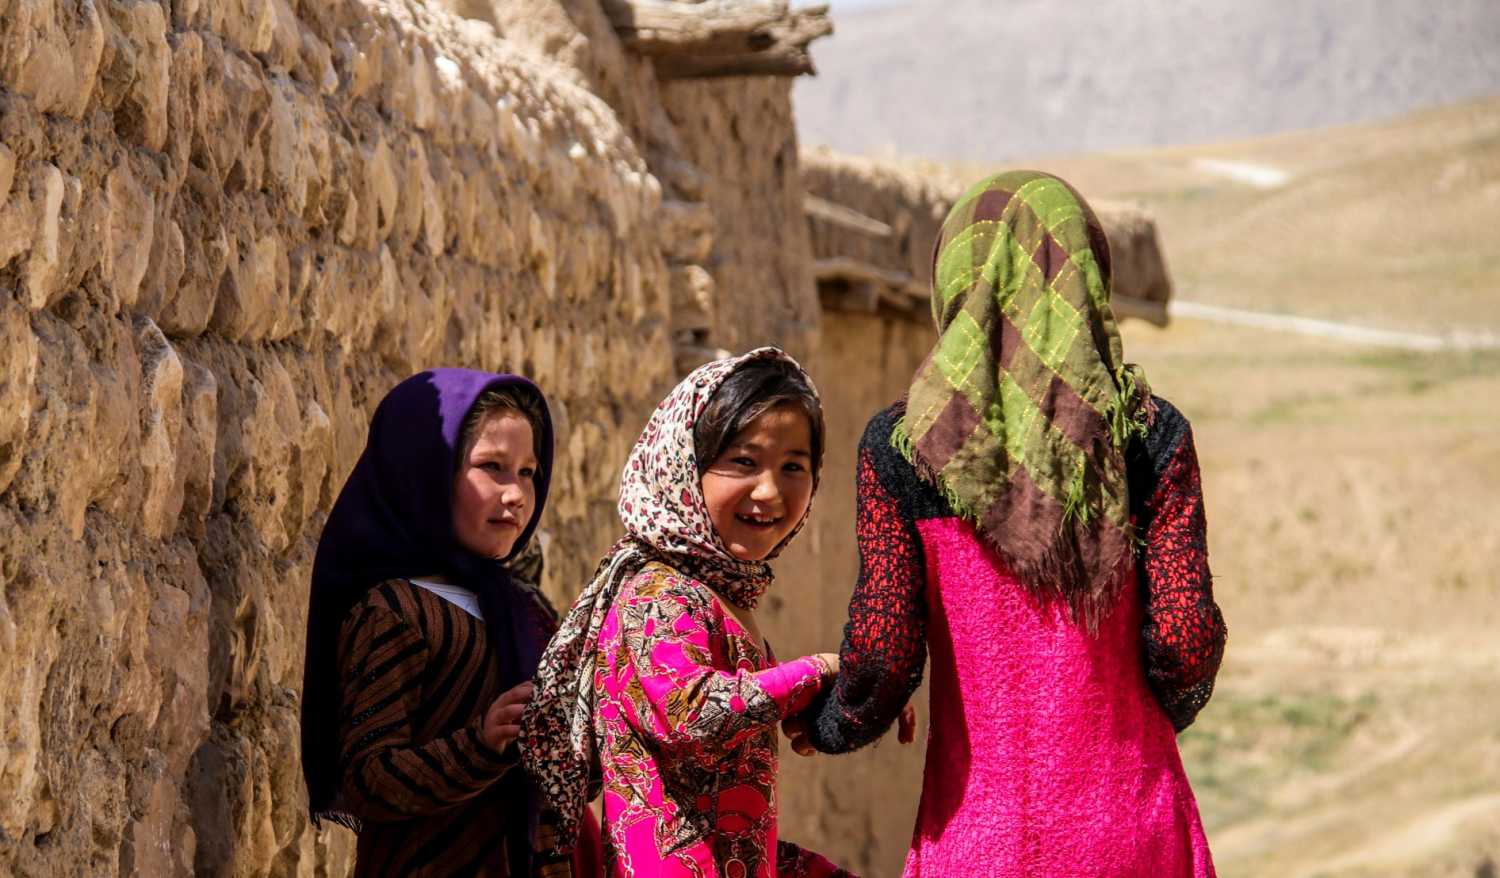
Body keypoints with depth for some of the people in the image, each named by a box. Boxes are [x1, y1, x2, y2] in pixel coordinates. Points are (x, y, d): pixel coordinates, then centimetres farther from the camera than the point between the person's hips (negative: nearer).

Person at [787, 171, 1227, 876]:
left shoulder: (900, 446, -4)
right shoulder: (1149, 433, -2)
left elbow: (884, 654, -8)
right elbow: (1186, 643, -6)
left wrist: (821, 725, 12)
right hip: (1125, 821, 0)